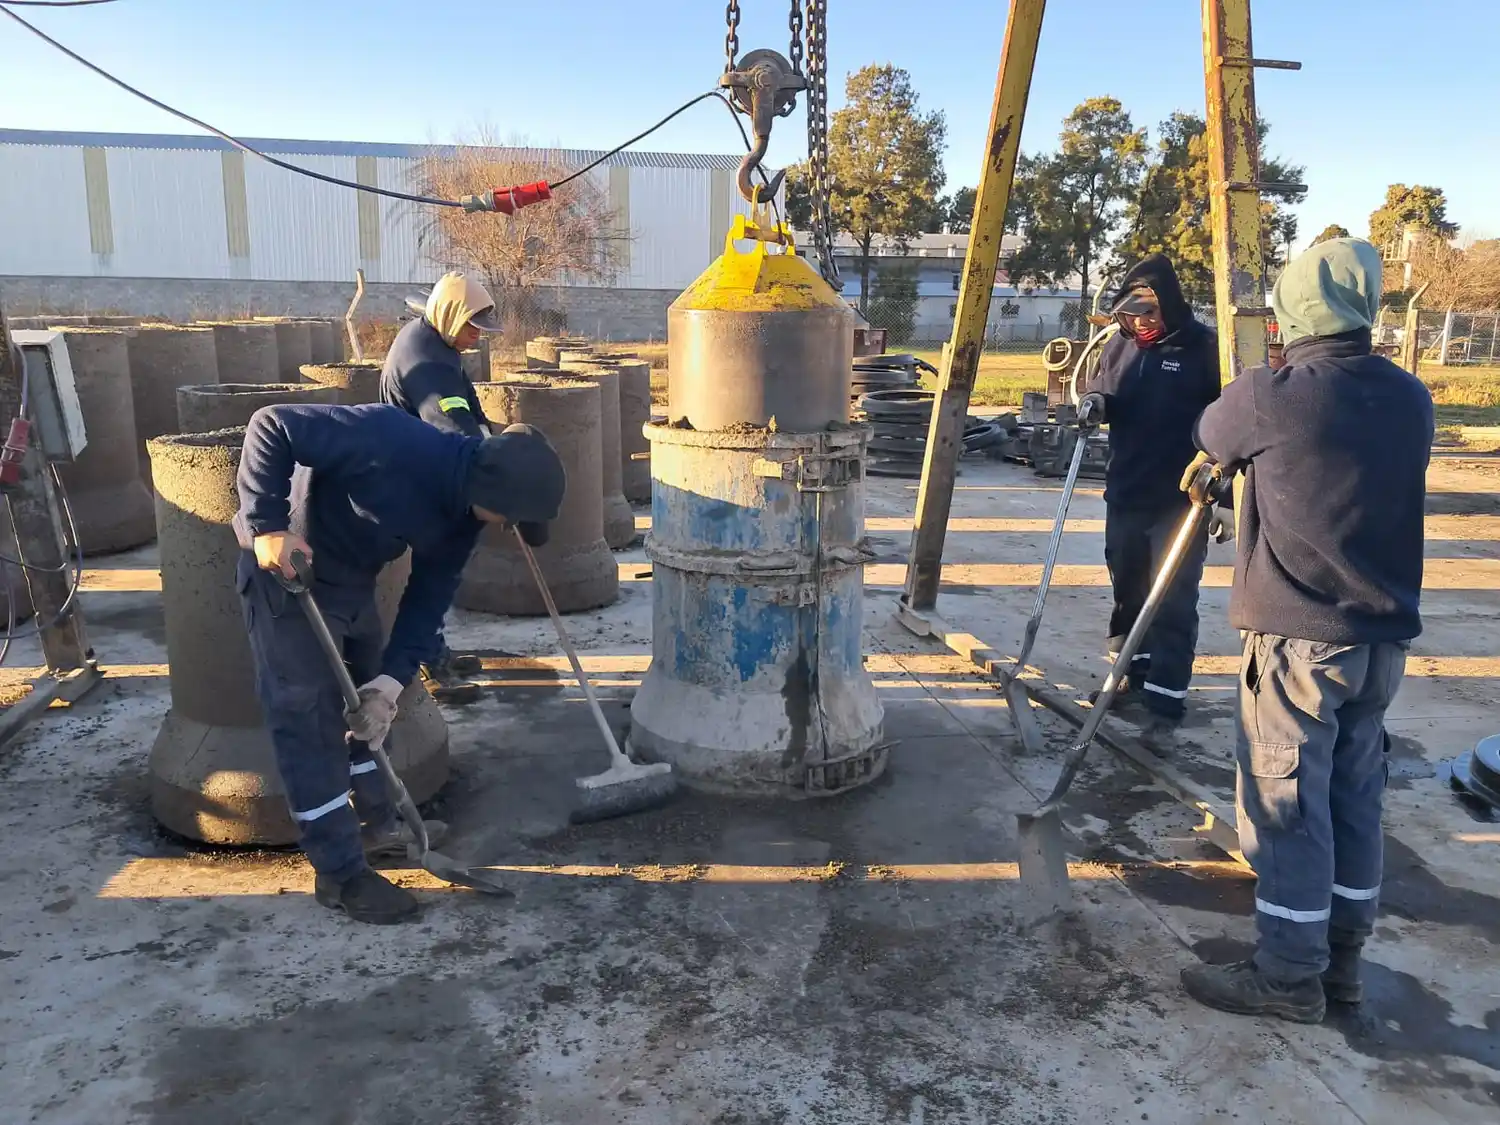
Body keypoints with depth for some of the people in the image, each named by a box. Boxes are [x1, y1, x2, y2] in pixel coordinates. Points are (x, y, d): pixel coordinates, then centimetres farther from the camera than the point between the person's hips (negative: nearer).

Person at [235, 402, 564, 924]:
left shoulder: (464, 507, -9)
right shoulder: (390, 438, -33)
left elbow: (432, 591, -3)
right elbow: (270, 427, -29)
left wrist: (394, 676, -9)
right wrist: (268, 525, -32)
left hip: (352, 582, 8)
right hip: (285, 570, -8)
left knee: (368, 703, 18)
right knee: (309, 715, -4)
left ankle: (377, 822, 37)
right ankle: (341, 874, 5)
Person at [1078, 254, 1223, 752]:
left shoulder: (1204, 349, -10)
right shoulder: (1120, 346, 5)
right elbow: (1102, 392, 19)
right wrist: (1094, 403, -4)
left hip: (1181, 500, -6)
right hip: (1125, 494, 6)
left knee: (1172, 603, -4)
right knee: (1129, 590, 17)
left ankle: (1164, 708, -1)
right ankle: (1135, 676, 35)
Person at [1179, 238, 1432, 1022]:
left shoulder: (1272, 396, -14)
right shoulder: (1409, 398, 5)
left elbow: (1211, 438, 7)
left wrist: (1219, 460, 30)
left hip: (1299, 637, -6)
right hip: (1382, 637, 7)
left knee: (1286, 804, 2)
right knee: (1354, 799, 15)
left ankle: (1290, 976, 11)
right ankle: (1342, 959, 27)